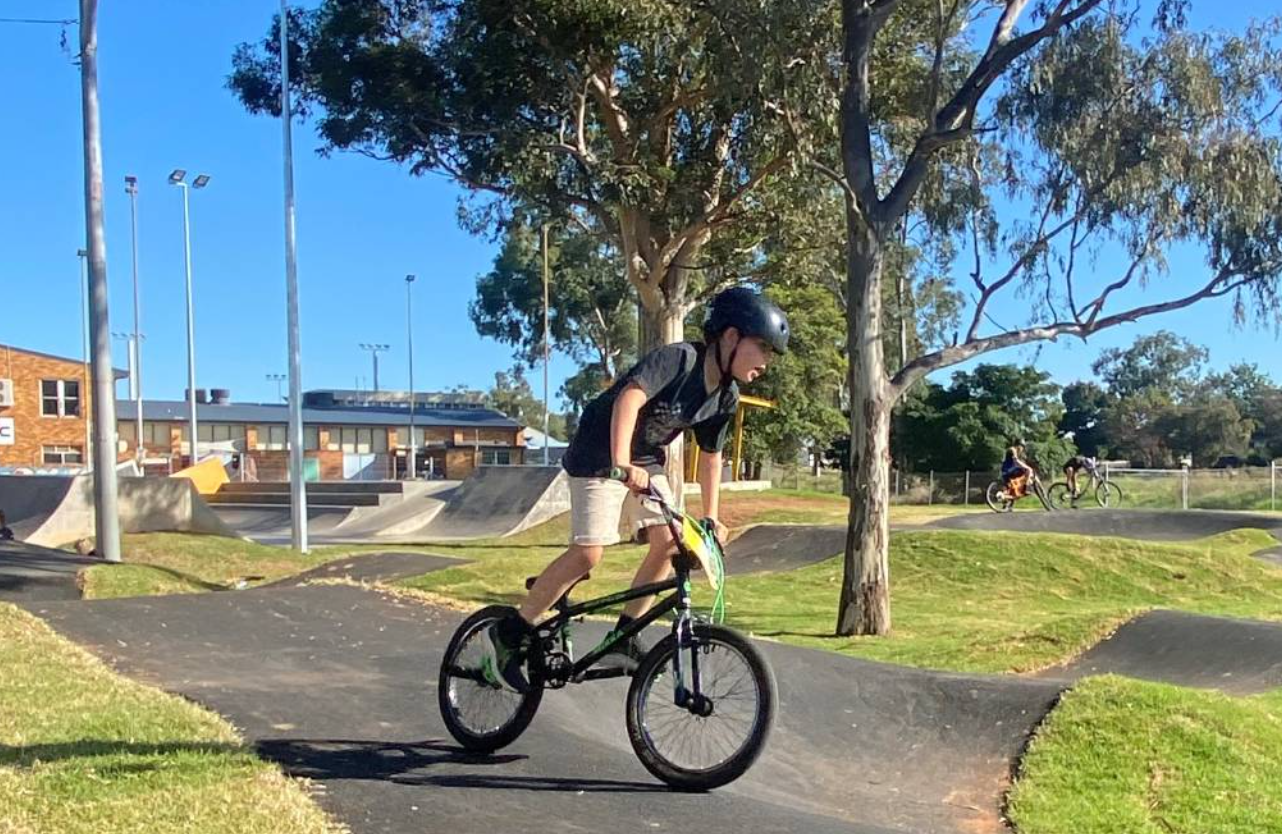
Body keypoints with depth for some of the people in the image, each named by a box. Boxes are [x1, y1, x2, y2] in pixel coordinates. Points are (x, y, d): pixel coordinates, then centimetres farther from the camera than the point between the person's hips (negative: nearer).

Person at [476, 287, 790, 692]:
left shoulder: (726, 397, -2)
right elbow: (629, 398, -41)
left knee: (669, 542, -4)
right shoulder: (679, 358, -26)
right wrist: (621, 463, -53)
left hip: (646, 460, 8)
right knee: (589, 553, -14)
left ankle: (621, 639, 8)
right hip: (600, 454, -8)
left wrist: (711, 516, 9)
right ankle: (506, 635, -3)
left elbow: (710, 456, 10)